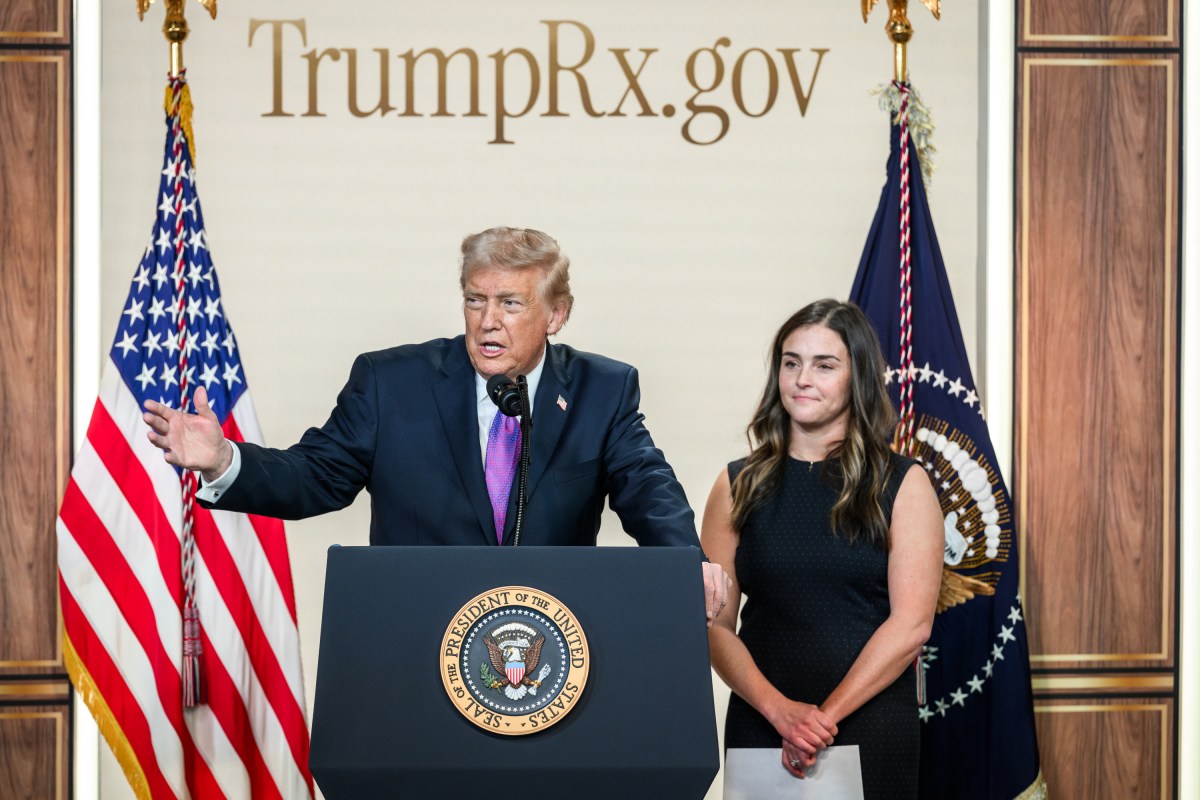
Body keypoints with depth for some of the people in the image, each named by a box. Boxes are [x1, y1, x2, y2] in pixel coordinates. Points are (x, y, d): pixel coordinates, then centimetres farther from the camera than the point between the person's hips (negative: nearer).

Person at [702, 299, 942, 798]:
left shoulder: (902, 485, 2)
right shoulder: (739, 486, 6)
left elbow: (911, 624, -6)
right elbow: (714, 623, 0)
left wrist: (826, 716, -13)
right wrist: (781, 710, -14)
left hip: (871, 727, -1)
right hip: (759, 726, 1)